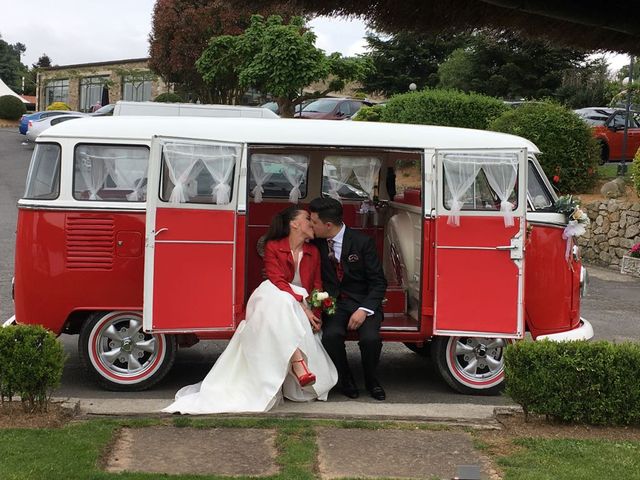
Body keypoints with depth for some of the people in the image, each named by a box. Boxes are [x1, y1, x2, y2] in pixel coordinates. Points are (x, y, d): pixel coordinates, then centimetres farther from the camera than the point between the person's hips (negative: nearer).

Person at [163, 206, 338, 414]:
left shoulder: (313, 252, 16)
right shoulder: (273, 247, 2)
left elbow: (317, 287, 12)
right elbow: (277, 281, -11)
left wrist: (315, 315, -8)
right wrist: (302, 307, -23)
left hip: (301, 306, 4)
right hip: (273, 300, -4)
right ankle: (298, 361, -49)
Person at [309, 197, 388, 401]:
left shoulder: (362, 242, -10)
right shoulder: (317, 243, 1)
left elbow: (378, 282, -7)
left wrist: (364, 310, -21)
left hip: (363, 301, -2)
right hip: (333, 302, 2)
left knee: (370, 338, -30)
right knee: (331, 335, -30)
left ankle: (371, 380, 3)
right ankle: (346, 381, -2)